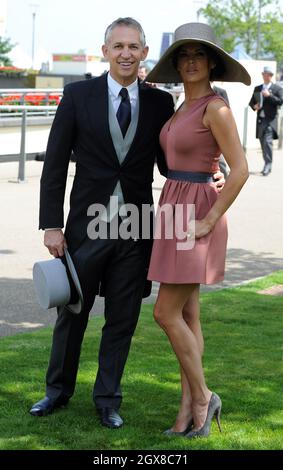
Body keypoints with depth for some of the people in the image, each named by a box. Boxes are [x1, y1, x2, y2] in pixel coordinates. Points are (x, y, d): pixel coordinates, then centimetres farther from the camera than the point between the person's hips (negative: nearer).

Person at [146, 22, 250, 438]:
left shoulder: (216, 108, -14)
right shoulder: (183, 110, 12)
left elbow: (240, 169, -19)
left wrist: (209, 221, -19)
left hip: (196, 219, -9)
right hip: (176, 214, 9)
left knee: (167, 314, -8)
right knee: (186, 316, 8)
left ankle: (202, 396, 7)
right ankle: (189, 409, 13)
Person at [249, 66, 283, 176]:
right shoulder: (257, 89, 16)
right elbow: (251, 102, 19)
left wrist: (269, 95, -18)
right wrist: (254, 106, -3)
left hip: (270, 120, -5)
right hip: (260, 119, 5)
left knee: (267, 141, -17)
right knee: (263, 143, 8)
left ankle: (268, 165, -19)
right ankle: (267, 165, 18)